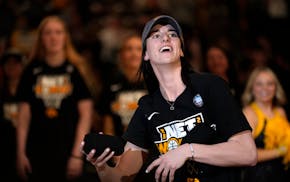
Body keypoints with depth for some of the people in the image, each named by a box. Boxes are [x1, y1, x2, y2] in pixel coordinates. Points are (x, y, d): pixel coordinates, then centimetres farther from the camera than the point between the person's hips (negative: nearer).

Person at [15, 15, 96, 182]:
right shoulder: (32, 71, 8)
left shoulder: (77, 70, 2)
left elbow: (86, 115, -2)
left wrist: (77, 154, -9)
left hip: (68, 150, -2)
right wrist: (21, 152, 2)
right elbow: (24, 116, 8)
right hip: (38, 152, 2)